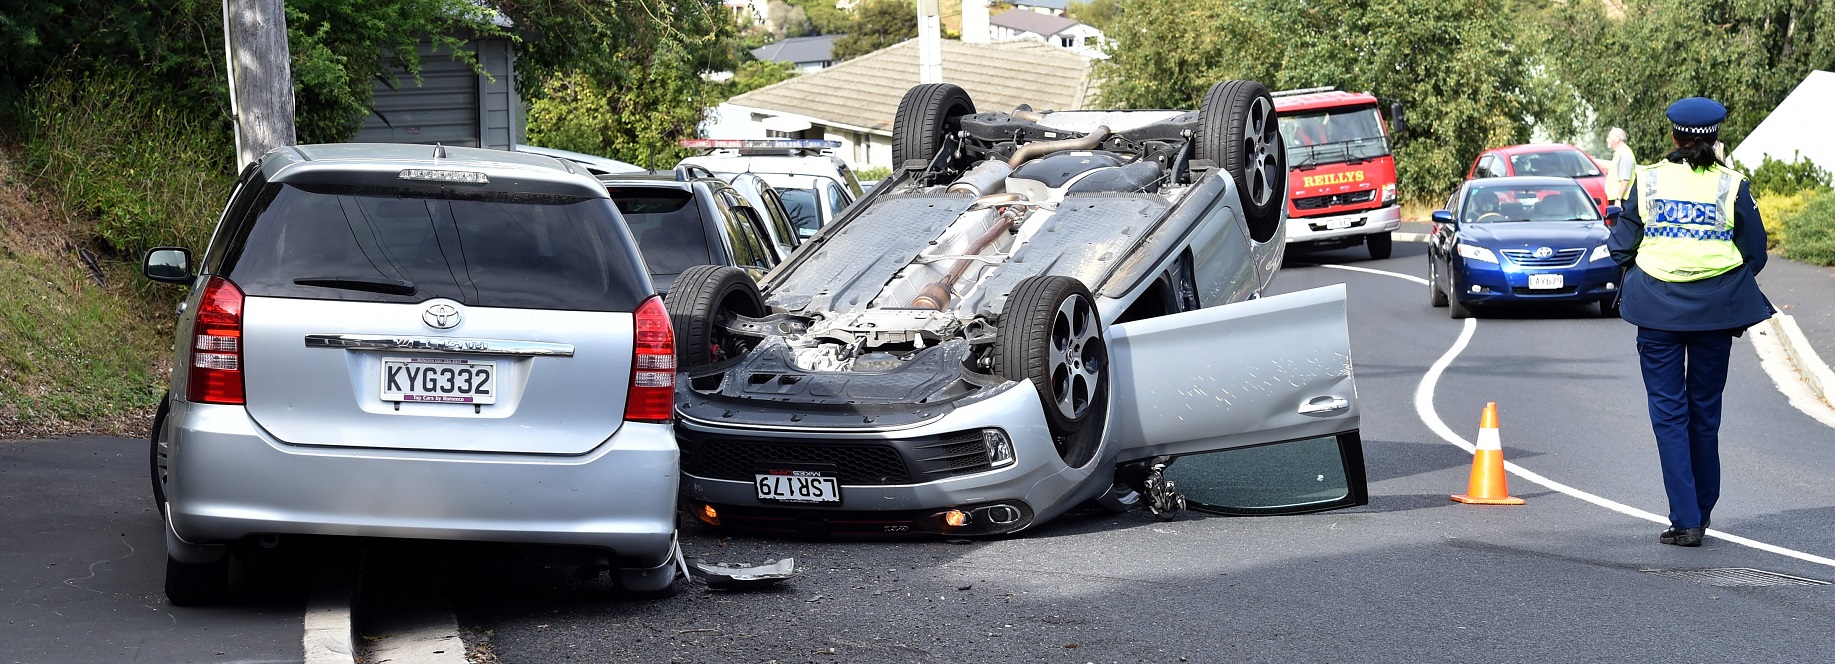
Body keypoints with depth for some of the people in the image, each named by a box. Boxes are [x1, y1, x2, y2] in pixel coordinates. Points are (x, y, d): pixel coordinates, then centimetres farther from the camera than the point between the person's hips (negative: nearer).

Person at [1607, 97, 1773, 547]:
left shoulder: (1646, 181, -2)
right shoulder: (1733, 186, -3)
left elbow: (1621, 246, 2)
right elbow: (1754, 253, 2)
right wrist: (1739, 309, 17)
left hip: (1657, 307, -1)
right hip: (1714, 308, 1)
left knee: (1669, 412, 2)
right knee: (1705, 410, 13)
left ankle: (1686, 519, -6)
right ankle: (1701, 512, 24)